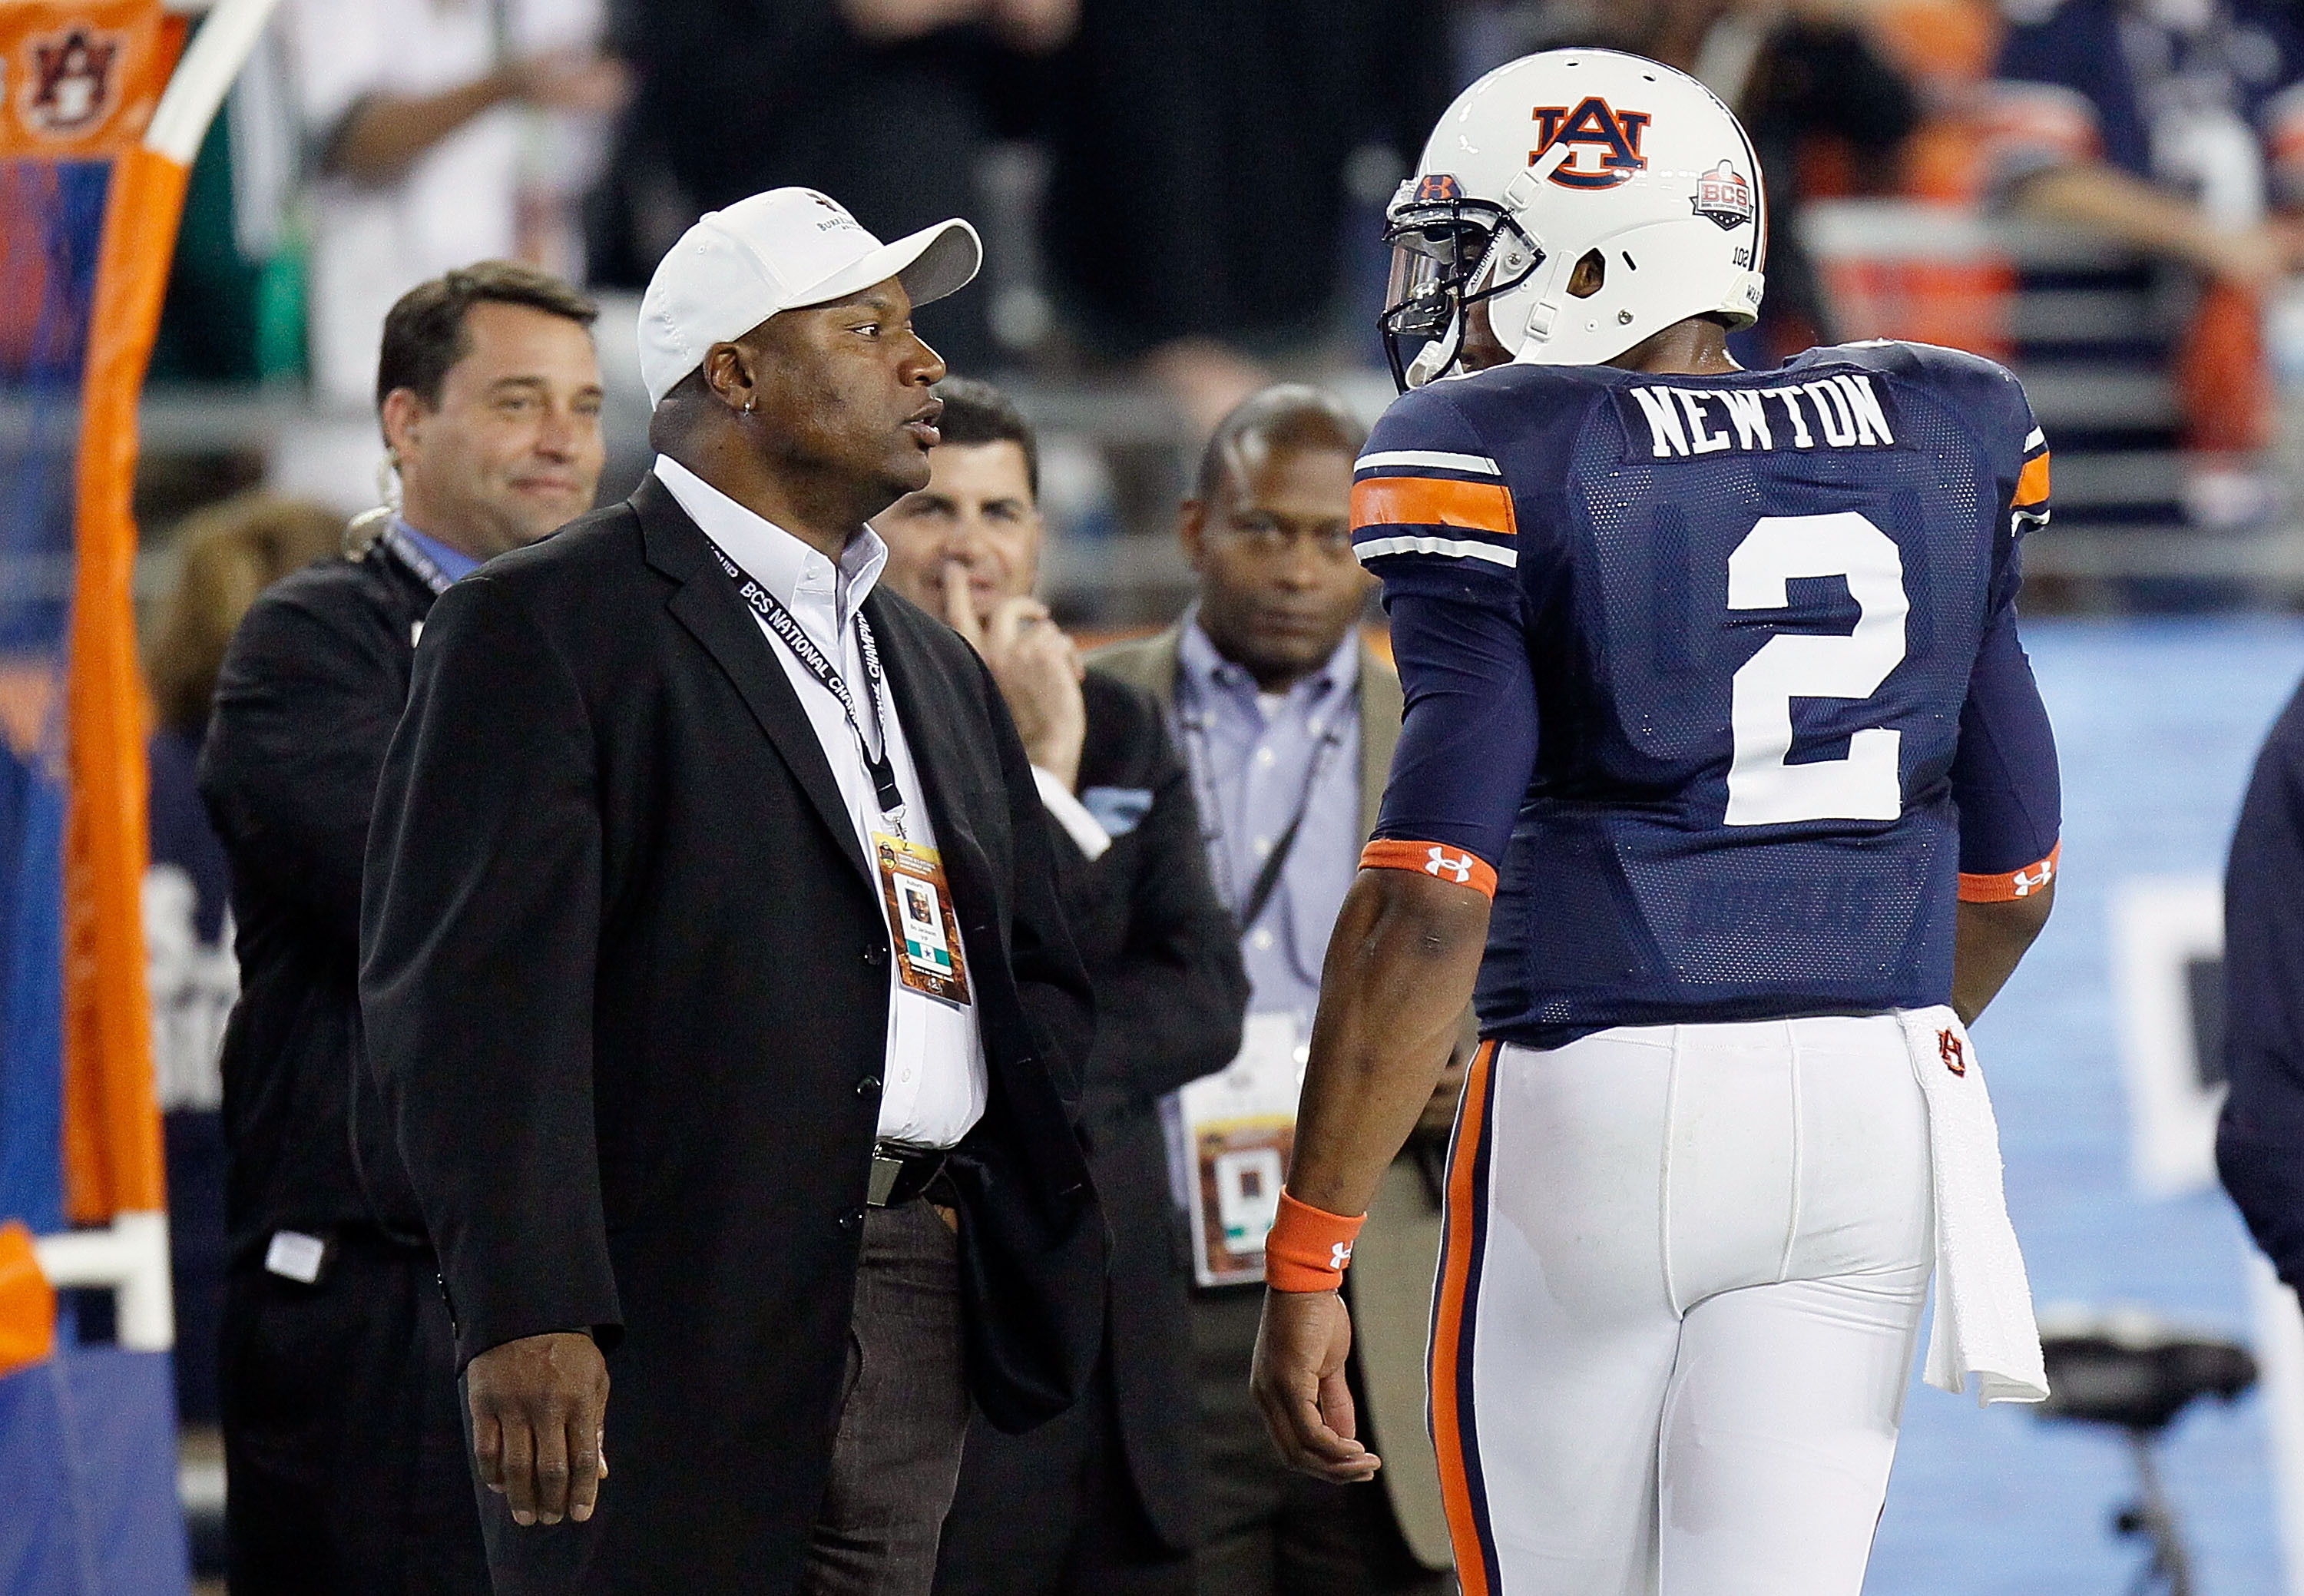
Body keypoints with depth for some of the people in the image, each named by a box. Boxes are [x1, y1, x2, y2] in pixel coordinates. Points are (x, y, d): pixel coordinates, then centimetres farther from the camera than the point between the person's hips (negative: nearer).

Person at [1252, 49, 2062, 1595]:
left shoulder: (1504, 477, -7)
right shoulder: (1937, 449, 9)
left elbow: (1432, 898, -14)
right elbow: (2010, 880, 16)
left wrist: (1310, 1256, -11)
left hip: (1598, 1112, -4)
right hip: (1874, 1105, 4)